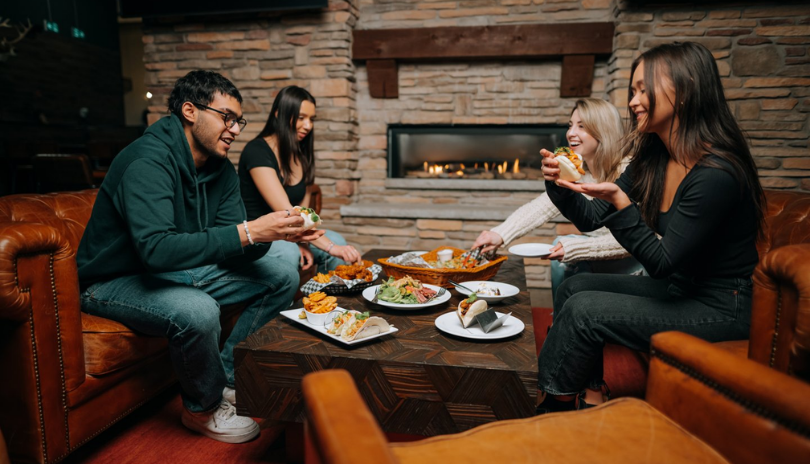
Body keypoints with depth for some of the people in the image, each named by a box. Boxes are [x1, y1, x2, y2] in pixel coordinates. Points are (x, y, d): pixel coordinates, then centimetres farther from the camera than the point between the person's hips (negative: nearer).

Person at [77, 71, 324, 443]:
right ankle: (204, 408, -6)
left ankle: (228, 376, 5)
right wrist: (247, 232, -42)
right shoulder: (148, 161, -26)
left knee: (282, 278, -1)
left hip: (180, 270, 8)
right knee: (198, 311, -38)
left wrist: (272, 233, -26)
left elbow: (230, 248, -5)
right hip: (116, 281, -8)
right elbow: (157, 248, -40)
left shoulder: (221, 169, -1)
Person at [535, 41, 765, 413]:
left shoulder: (717, 174, -25)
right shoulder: (651, 160, 0)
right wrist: (559, 185, -14)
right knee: (573, 287, 3)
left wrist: (620, 202, -34)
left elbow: (662, 263, -23)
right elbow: (591, 220, 3)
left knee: (583, 310, -19)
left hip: (720, 309, -8)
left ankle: (556, 407, 4)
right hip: (677, 290, 8)